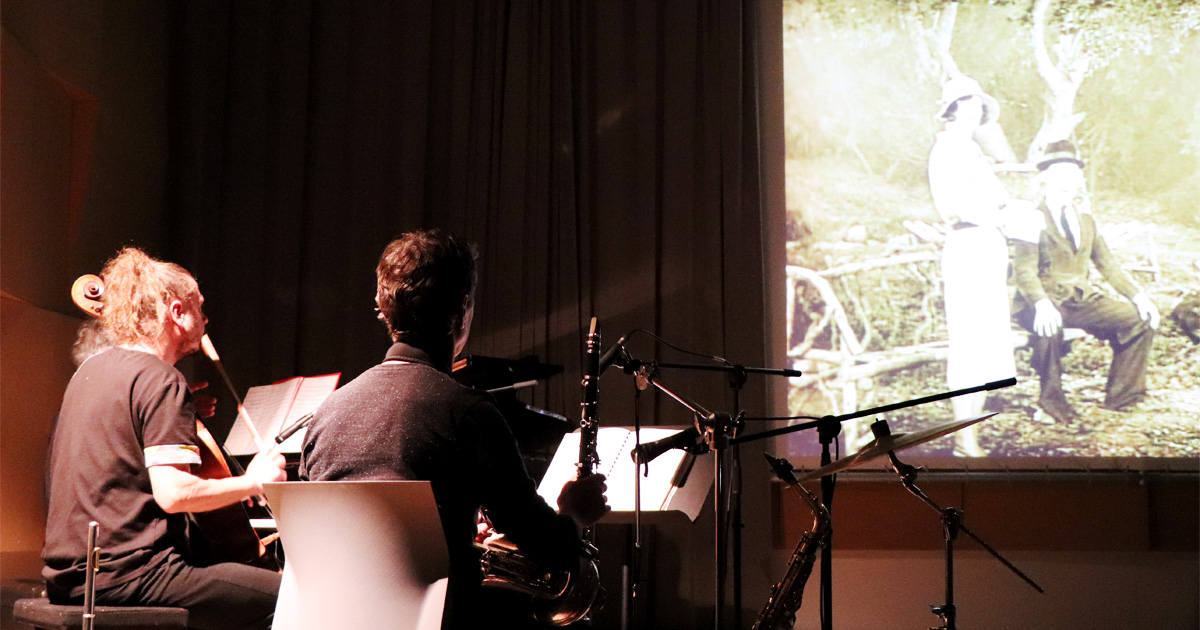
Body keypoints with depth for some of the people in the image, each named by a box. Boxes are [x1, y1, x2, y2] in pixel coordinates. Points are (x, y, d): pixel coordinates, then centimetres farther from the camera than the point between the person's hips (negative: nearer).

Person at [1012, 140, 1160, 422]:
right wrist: (1041, 304, -36)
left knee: (1143, 318, -11)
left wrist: (1138, 295, 1)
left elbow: (1106, 262, 17)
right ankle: (1052, 398, -20)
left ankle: (1119, 396, -3)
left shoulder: (1085, 218, 15)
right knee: (1049, 326, -40)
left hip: (1082, 298, 6)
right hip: (1044, 300, -6)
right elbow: (1024, 270, -16)